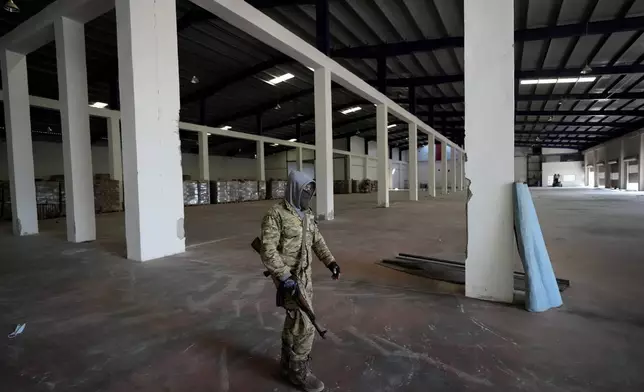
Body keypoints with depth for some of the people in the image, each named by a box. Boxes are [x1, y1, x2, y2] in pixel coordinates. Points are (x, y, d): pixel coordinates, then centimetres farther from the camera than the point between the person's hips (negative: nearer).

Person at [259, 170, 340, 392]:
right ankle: (299, 371, 17)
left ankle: (288, 363, 37)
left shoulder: (307, 214, 6)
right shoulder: (276, 215, -19)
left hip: (304, 273, 8)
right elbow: (268, 250, -23)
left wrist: (330, 262, 0)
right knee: (305, 323, -4)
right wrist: (284, 276, -27)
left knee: (294, 319, 19)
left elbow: (317, 240, 11)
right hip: (287, 276, -8)